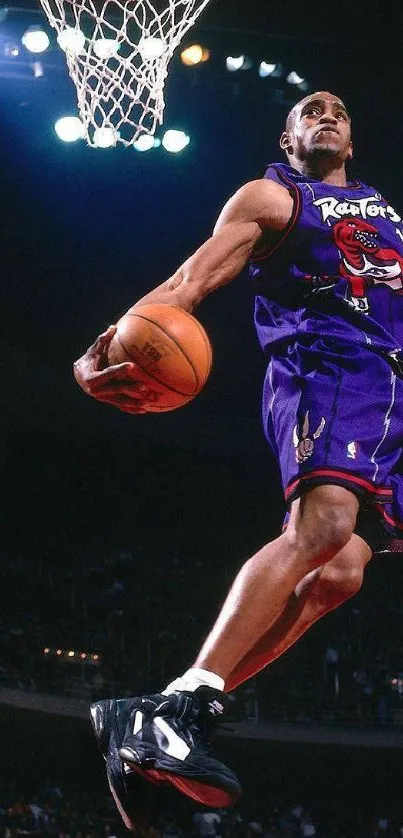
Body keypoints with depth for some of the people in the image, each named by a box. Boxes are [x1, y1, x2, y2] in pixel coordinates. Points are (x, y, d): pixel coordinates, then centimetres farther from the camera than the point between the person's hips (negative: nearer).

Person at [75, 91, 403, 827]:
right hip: (322, 366, -7)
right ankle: (179, 706, -42)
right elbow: (190, 280, -4)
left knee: (338, 574, -10)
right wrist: (109, 348, -22)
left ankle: (186, 711, -10)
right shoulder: (270, 198, 10)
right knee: (325, 522, -33)